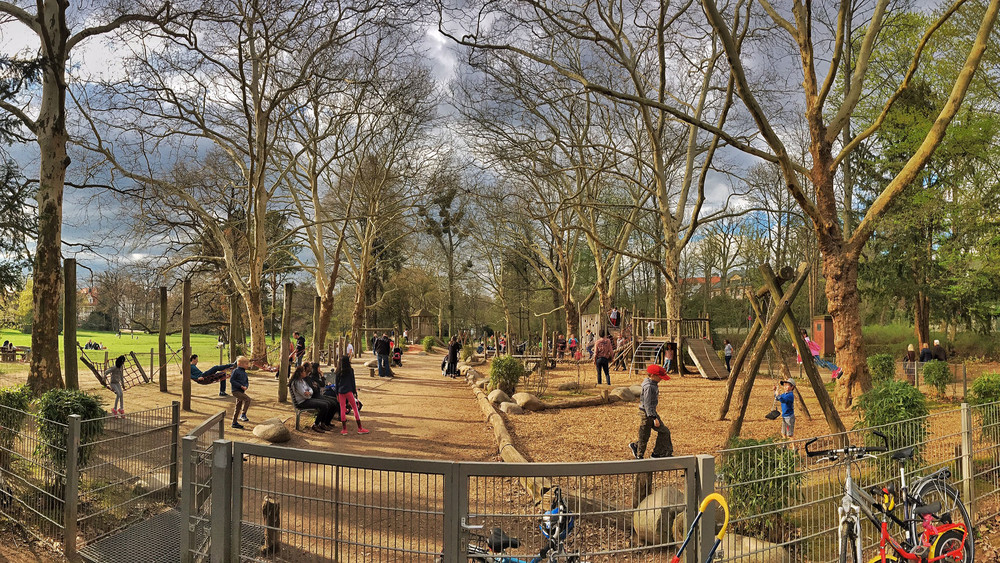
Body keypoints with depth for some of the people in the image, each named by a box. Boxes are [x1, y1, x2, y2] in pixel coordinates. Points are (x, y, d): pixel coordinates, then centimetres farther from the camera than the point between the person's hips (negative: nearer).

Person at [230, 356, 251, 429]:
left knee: (238, 407, 11)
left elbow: (247, 382, 19)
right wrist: (240, 386, -19)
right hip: (236, 390, -8)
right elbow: (231, 380, -14)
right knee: (247, 399, -23)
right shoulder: (236, 371, -9)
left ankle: (234, 423, 19)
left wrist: (246, 386, -5)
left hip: (241, 391, 8)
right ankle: (243, 415, -16)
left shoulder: (244, 373, 14)